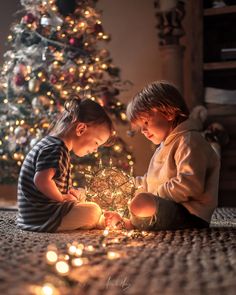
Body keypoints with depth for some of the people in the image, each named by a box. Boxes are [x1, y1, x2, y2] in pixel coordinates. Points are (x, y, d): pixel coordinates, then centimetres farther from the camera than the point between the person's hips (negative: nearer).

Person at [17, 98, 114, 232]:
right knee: (92, 210, -19)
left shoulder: (50, 143, 13)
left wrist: (68, 191, 5)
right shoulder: (55, 149, -19)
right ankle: (102, 222, 9)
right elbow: (42, 180, -35)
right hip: (41, 216, -11)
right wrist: (62, 197, -18)